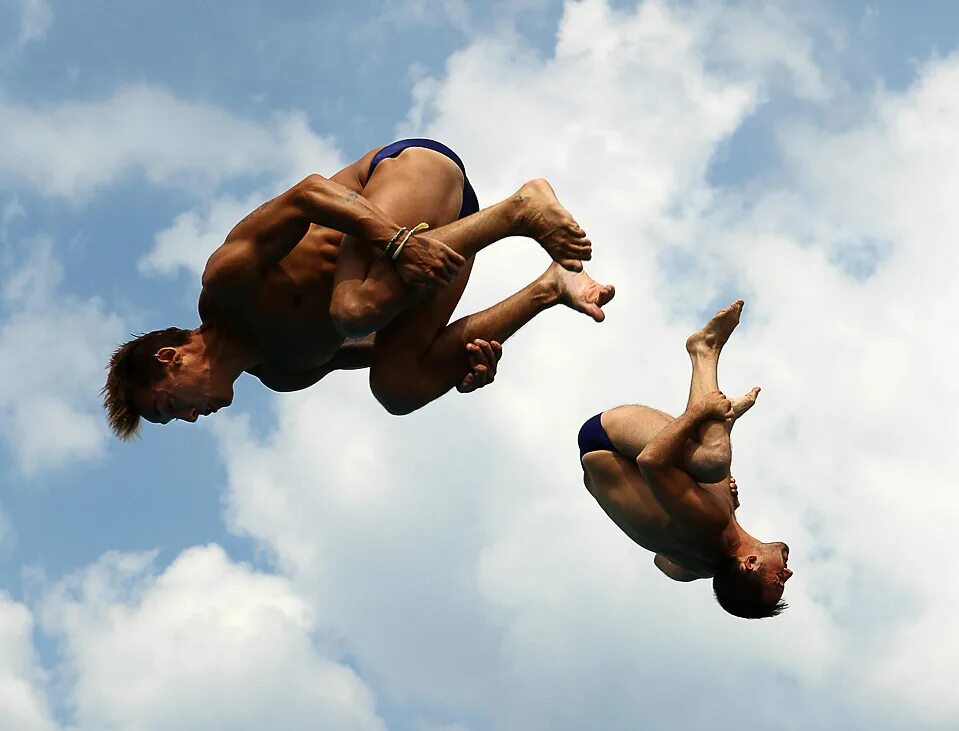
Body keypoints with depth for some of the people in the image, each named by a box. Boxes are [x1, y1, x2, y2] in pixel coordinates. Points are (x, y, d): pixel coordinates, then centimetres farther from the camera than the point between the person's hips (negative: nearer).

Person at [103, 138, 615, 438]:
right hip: (415, 235, 7)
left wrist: (397, 242, -34)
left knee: (355, 309, -34)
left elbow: (308, 192, -21)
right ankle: (548, 287, -5)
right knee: (399, 389, -14)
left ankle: (518, 211, -22)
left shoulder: (226, 281, -15)